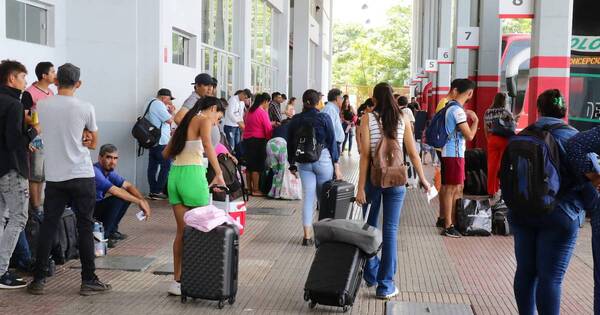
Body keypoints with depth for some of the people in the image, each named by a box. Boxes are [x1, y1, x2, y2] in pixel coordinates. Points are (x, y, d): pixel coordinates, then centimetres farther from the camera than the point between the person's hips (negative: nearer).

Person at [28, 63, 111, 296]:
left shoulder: (41, 106, 0)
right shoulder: (85, 108, -7)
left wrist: (77, 138, 4)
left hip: (54, 177, 3)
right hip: (82, 176, -3)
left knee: (48, 226, 9)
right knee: (85, 227, 3)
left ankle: (39, 280, 12)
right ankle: (88, 281, 7)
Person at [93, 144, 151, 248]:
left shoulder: (109, 171, 5)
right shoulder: (95, 172, -24)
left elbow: (128, 186, 6)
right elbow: (116, 191, -29)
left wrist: (143, 201, -10)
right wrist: (139, 202, -22)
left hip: (97, 206, 9)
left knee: (127, 196, 5)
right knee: (117, 199, -26)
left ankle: (112, 231, 13)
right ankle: (102, 235, -15)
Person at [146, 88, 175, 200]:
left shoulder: (151, 104, 20)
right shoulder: (159, 104, -12)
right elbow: (169, 120, -15)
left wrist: (168, 132, 23)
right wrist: (171, 111, 2)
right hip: (161, 142, -10)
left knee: (153, 166, 8)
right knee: (166, 165, -6)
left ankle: (153, 192, 10)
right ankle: (157, 191, -6)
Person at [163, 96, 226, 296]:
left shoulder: (186, 121, 20)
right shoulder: (204, 120, -3)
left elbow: (166, 153, 23)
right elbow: (207, 146, -23)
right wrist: (219, 174, -26)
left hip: (175, 175, 7)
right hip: (192, 175, -7)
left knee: (182, 231, 12)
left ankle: (177, 280, 15)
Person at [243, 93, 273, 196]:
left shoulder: (250, 111, 10)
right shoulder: (263, 112, -13)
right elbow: (268, 129, -12)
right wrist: (270, 138, 4)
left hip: (247, 139, 8)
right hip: (258, 140, -8)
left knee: (249, 165, 13)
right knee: (257, 166, -2)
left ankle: (249, 188, 20)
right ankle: (256, 190, 2)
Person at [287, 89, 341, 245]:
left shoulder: (295, 120, 3)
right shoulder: (324, 118, -5)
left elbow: (290, 143, 8)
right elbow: (332, 142, -4)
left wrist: (292, 165, 18)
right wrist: (336, 166, -1)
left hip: (303, 162, 3)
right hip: (323, 159, -2)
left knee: (308, 197, 4)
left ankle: (307, 235, 2)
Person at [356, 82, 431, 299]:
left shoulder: (368, 118, -5)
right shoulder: (403, 119, 1)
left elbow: (365, 155, -10)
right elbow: (413, 154, 2)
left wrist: (361, 187, -9)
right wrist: (423, 179, 14)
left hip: (373, 178, -1)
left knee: (369, 227, 17)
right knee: (390, 231, 4)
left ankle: (371, 275, 27)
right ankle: (386, 286, 7)